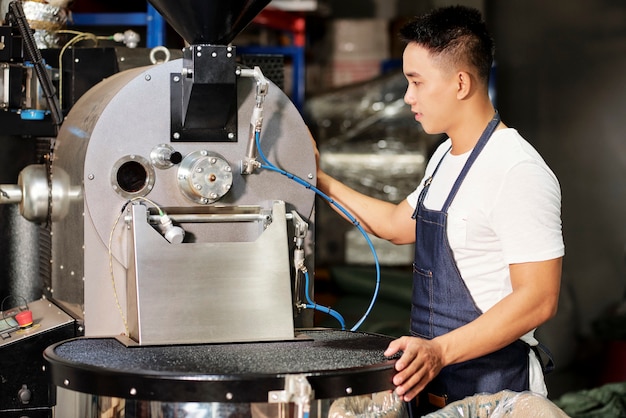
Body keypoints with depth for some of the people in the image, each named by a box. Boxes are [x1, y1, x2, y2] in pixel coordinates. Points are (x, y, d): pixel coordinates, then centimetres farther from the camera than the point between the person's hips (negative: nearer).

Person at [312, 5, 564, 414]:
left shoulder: (518, 172, -20)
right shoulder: (445, 158, 10)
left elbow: (539, 299, -23)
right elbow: (398, 223, 26)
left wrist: (440, 351, -29)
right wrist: (321, 180, 20)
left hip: (492, 389, -9)